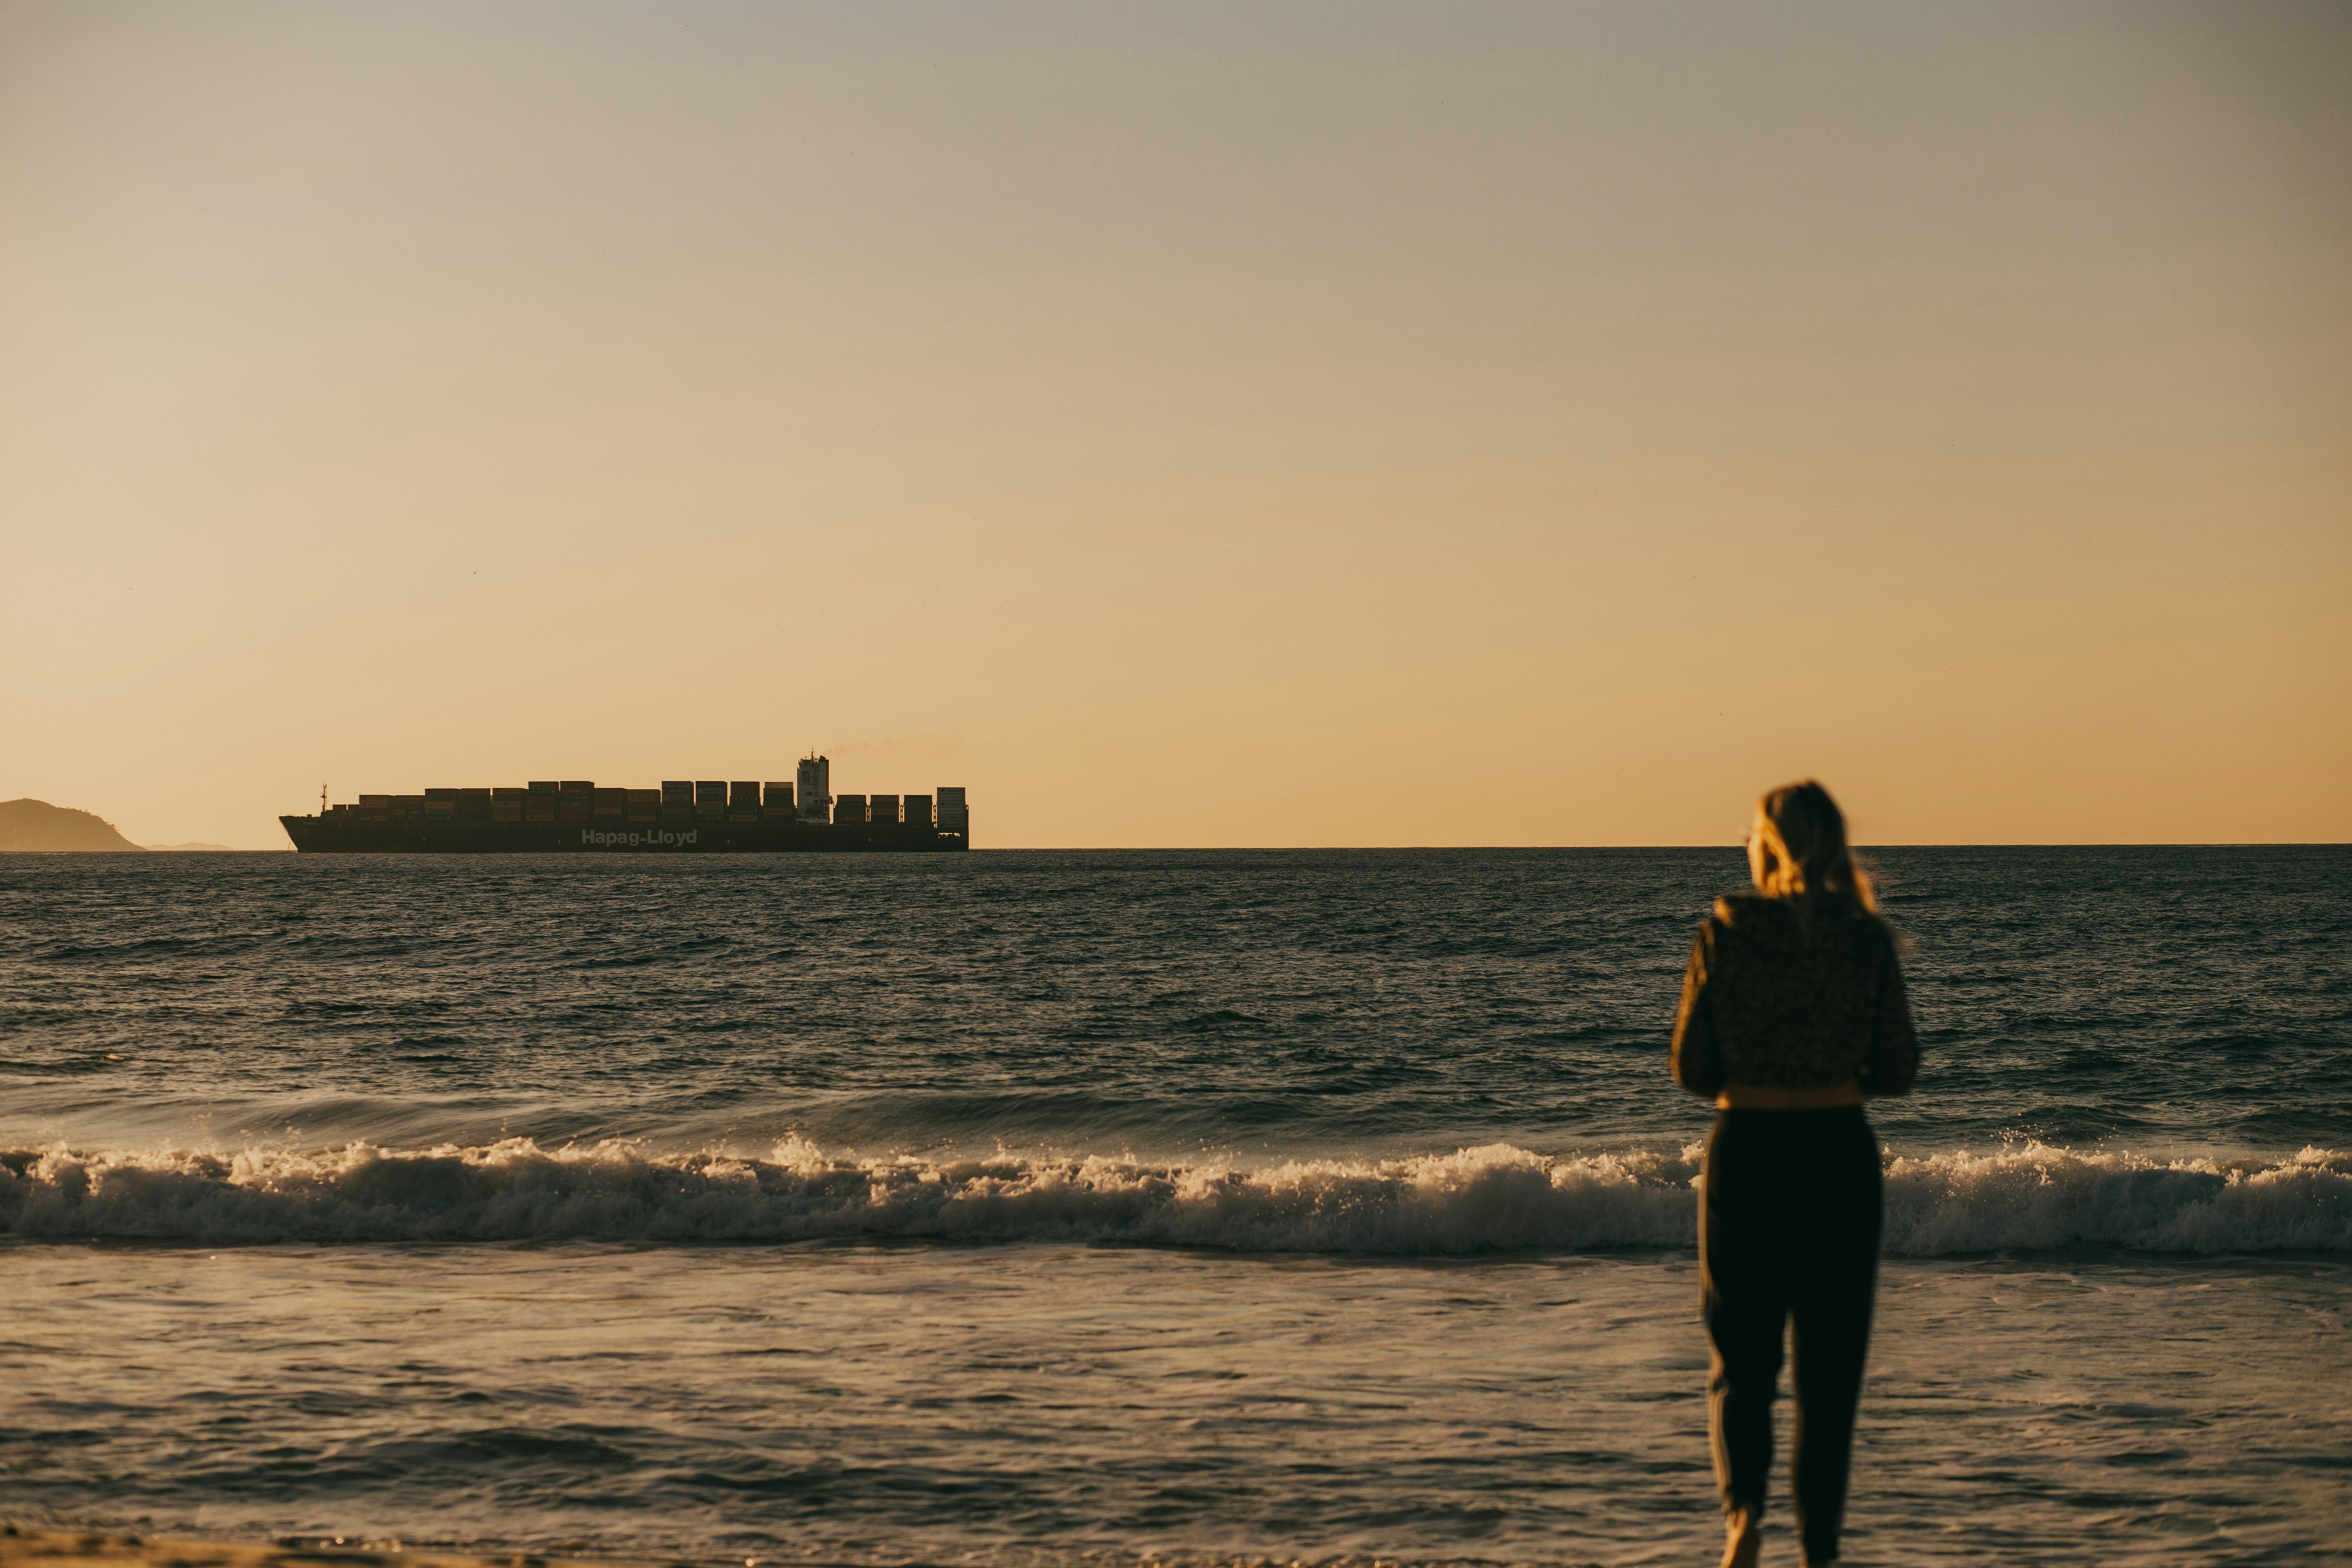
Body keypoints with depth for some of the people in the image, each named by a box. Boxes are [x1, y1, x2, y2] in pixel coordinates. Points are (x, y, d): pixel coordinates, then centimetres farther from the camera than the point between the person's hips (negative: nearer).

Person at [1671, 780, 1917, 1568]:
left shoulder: (1725, 931, -7)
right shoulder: (1867, 937, -4)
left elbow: (1692, 1069, -3)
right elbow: (1897, 1070, 1)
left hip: (1747, 1151, -1)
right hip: (1841, 1154, 1)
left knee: (1740, 1357, 10)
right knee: (1830, 1364, 12)